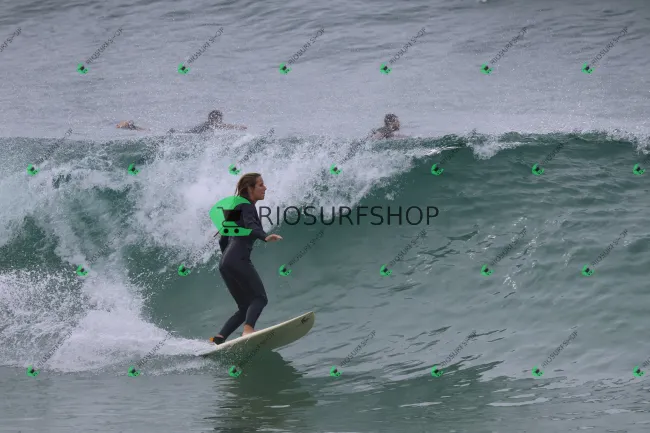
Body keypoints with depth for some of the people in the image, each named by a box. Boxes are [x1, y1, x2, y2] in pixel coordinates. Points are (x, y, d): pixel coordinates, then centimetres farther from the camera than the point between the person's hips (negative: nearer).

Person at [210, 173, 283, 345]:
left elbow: (223, 241, 31)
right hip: (238, 259, -9)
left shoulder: (237, 209, 28)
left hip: (224, 263, 9)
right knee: (260, 298, -17)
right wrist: (265, 237, -39)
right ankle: (248, 330, -40)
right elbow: (250, 226, -22)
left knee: (245, 307, 9)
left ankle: (218, 339, -3)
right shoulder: (247, 206, 1)